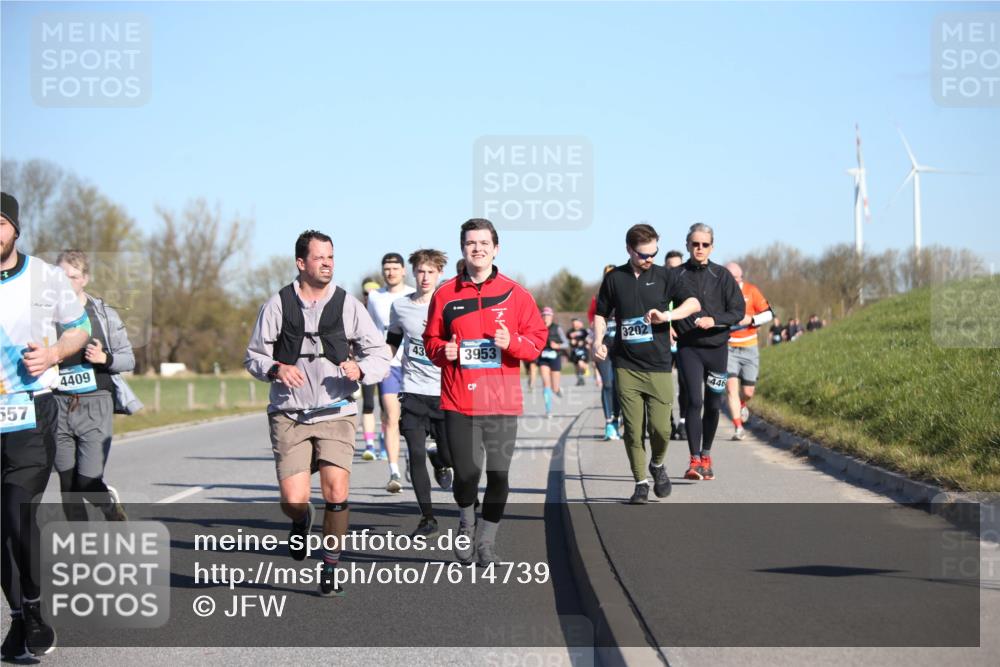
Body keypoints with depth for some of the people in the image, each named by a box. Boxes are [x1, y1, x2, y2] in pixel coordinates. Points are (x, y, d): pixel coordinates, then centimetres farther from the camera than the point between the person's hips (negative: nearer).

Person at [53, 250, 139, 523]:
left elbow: (129, 359, 8)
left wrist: (104, 358, -12)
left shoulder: (104, 315, 4)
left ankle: (110, 503, 23)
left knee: (88, 483, -10)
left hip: (95, 405, -2)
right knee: (68, 486, 3)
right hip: (58, 406, 2)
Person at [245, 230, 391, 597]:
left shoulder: (348, 305, 4)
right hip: (288, 415, 0)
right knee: (293, 502, -10)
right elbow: (253, 356, 11)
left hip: (336, 413, 0)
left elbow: (381, 357, 6)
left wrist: (360, 369, -16)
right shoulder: (278, 305, 4)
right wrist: (275, 369, -11)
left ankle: (330, 567, 8)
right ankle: (302, 522, 29)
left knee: (336, 492, -12)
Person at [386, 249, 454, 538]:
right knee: (416, 455, -5)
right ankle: (427, 518, 5)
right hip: (413, 392, 1)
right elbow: (392, 344, 20)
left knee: (450, 456, 0)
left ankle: (440, 462, 38)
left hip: (444, 391, -1)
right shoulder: (400, 306, 7)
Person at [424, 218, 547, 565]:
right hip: (458, 401, 0)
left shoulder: (515, 293, 4)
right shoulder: (445, 294, 6)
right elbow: (431, 339, 13)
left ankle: (486, 543, 17)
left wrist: (512, 342, -14)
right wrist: (443, 351, -9)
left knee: (498, 475, 0)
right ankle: (467, 522, 29)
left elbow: (537, 339, 5)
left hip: (502, 401, 0)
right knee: (466, 474, -3)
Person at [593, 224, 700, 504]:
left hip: (658, 366, -1)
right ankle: (640, 483, 10)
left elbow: (693, 303, -2)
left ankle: (657, 465, 23)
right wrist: (598, 342, -1)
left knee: (660, 427, -6)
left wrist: (667, 315, -19)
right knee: (633, 429, -2)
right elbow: (601, 314, 17)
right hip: (626, 367, 1)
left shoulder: (664, 276, 5)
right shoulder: (614, 278, 7)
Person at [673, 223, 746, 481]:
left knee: (713, 405, 9)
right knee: (694, 400, -16)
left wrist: (714, 320, -15)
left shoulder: (722, 276, 2)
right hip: (688, 347, -2)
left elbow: (738, 310, 0)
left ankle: (706, 455, 27)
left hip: (717, 347, 2)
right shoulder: (677, 275, 1)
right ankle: (694, 460, -15)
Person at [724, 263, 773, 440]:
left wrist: (751, 319, -16)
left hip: (749, 348, 2)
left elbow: (768, 313, 0)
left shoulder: (751, 290, -3)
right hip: (728, 348, -1)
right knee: (731, 386, -16)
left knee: (748, 391, 5)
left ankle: (742, 405, 41)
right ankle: (738, 428, -11)